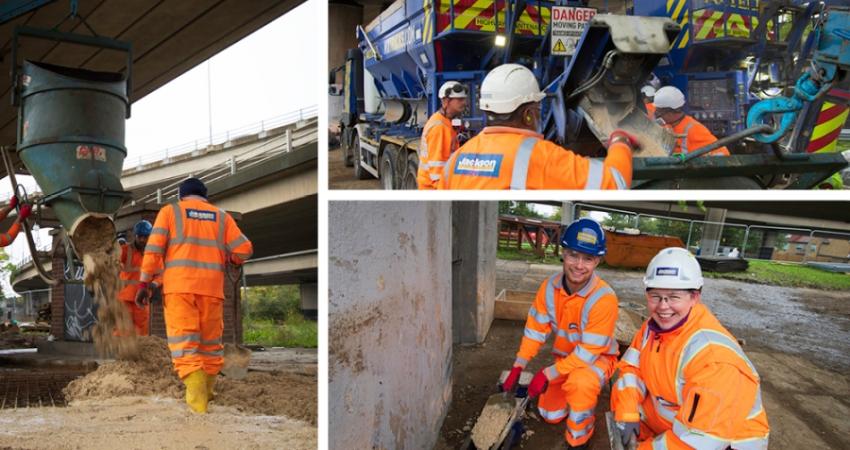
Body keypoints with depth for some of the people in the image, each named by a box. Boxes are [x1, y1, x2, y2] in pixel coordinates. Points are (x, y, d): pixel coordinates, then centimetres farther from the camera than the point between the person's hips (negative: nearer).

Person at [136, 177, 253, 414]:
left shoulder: (170, 211, 11)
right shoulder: (221, 216, 15)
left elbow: (154, 248, 0)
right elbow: (244, 249, 6)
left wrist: (144, 283, 1)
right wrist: (228, 258, 26)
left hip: (179, 287, -2)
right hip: (211, 288, 2)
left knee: (185, 346, -6)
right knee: (211, 344, 13)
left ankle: (198, 405, -16)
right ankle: (206, 394, 19)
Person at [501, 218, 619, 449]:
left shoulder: (603, 298, -34)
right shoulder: (550, 286, -17)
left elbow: (588, 353, -30)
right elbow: (535, 329, -7)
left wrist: (548, 374, -29)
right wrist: (518, 367, -13)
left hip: (598, 358, -5)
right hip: (565, 357, 5)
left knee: (581, 382, -37)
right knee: (550, 414, 9)